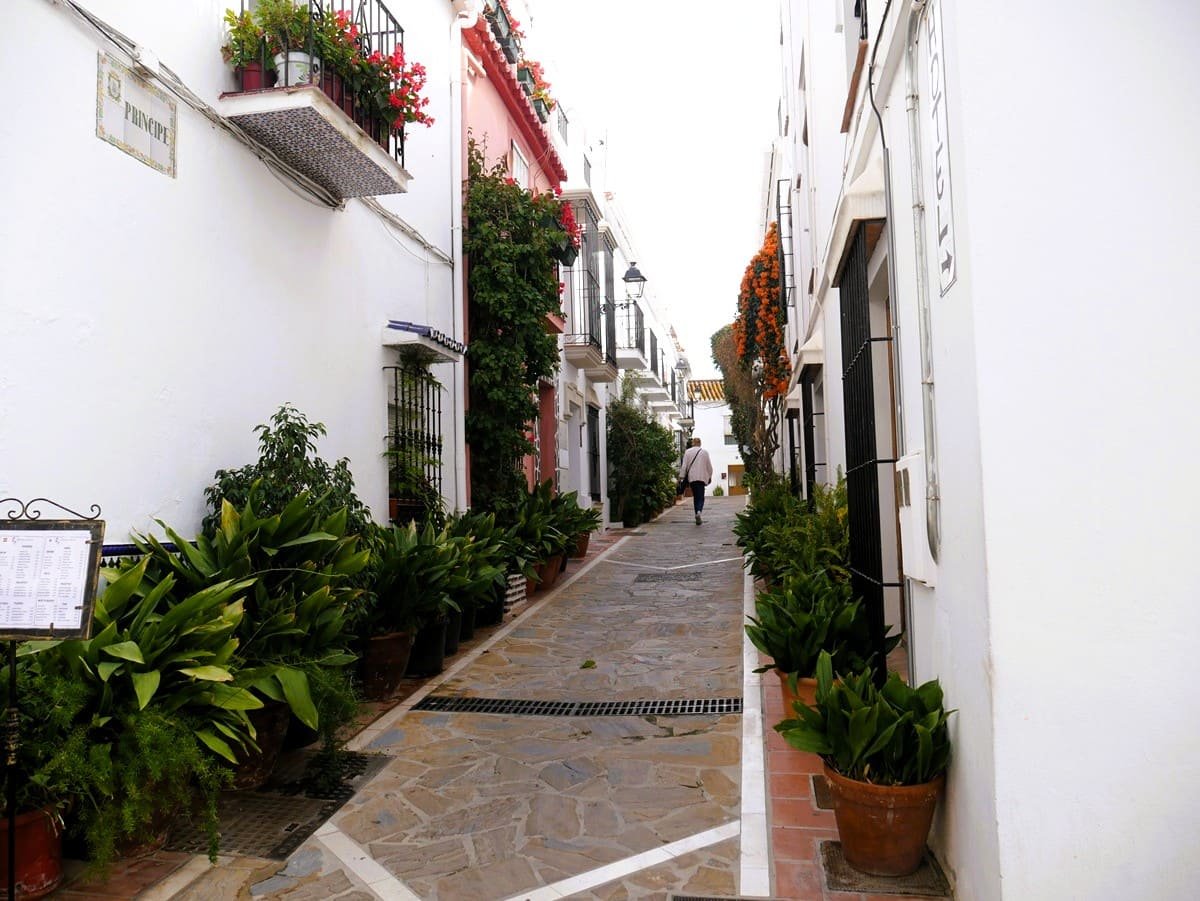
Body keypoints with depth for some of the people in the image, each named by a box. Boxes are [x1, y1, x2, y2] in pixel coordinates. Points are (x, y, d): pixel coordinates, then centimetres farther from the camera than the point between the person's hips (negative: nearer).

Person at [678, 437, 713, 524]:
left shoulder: (687, 452, 3)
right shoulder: (704, 452, 5)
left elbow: (684, 465, -1)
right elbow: (709, 466, 8)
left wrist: (681, 477, 1)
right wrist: (710, 477, 20)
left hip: (691, 478, 1)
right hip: (702, 477, -1)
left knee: (695, 497, 10)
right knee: (701, 497, 0)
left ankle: (698, 517, 9)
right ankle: (699, 511, -27)